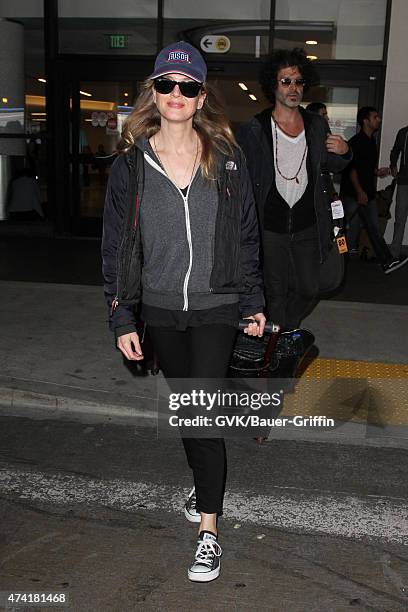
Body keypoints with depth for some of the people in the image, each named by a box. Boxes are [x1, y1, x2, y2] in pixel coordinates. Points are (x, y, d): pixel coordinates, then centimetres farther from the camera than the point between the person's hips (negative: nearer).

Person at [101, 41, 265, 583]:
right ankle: (205, 481, 42)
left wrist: (253, 302, 4)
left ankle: (208, 529, 5)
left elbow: (246, 235, 3)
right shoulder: (131, 164, -2)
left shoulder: (226, 160, -3)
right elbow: (116, 245, 0)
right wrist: (121, 319, -2)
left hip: (215, 307, -2)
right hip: (160, 309, 2)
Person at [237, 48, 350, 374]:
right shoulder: (254, 130, -8)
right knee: (276, 291, 10)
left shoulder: (317, 125, 3)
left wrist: (343, 152, -5)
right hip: (270, 227, -3)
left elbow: (330, 166, 18)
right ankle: (283, 345, 33)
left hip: (307, 226, 3)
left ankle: (280, 332, 38)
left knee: (309, 290, 11)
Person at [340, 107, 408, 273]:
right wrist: (359, 191, -20)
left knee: (374, 229, 5)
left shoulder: (371, 141, 16)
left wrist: (378, 172, 7)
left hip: (368, 194, 8)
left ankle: (387, 262, 3)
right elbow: (352, 169, -15)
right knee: (352, 229, -1)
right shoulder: (356, 142, -10)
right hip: (353, 194, -8)